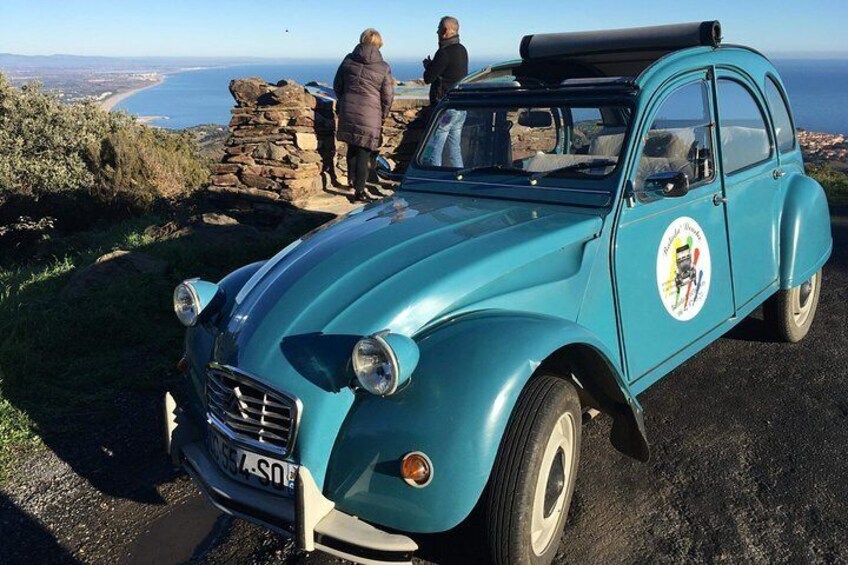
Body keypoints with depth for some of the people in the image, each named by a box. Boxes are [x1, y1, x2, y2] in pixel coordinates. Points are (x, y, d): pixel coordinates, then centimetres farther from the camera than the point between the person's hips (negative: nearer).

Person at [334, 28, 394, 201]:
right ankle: (359, 190, 5)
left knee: (352, 146, 22)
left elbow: (337, 86, 10)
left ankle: (352, 179, 33)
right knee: (364, 151, 3)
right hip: (369, 114, -3)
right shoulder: (383, 68, -5)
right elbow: (387, 96, -1)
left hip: (347, 111, 3)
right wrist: (382, 116, 14)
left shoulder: (348, 60, 3)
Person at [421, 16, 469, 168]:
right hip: (461, 107, 9)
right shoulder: (462, 50, 13)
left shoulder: (444, 52, -16)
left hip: (445, 108, -9)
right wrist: (433, 65, 12)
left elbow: (428, 78, -13)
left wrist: (428, 65, 6)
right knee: (454, 149, 14)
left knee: (433, 150, -6)